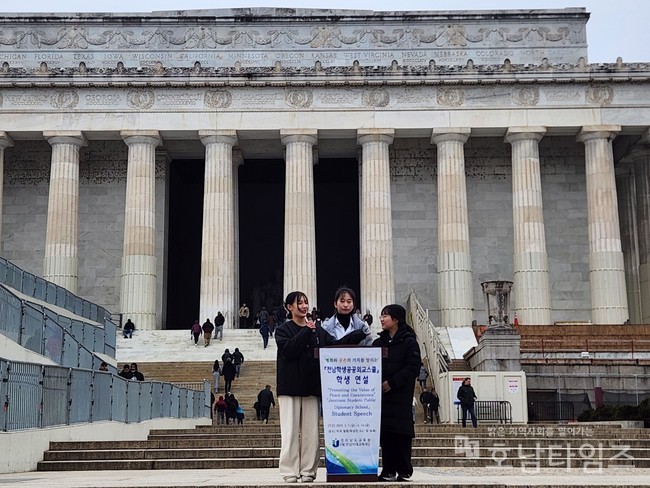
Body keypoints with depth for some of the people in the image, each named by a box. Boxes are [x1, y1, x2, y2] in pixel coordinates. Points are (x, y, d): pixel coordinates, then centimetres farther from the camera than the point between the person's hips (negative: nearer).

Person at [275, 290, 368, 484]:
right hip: (290, 386, -4)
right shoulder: (283, 330, 2)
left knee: (311, 432, 4)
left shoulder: (317, 331, 13)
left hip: (312, 387, 4)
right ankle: (289, 471, 3)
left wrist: (357, 336, -10)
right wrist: (305, 332, -14)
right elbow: (287, 350, -16)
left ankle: (308, 471, 9)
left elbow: (335, 346, 3)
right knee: (290, 431, -2)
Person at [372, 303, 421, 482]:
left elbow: (413, 367, -11)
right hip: (381, 394, 5)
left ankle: (404, 471, 4)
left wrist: (392, 382, -17)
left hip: (400, 396, -5)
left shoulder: (409, 342, -1)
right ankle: (388, 471, 9)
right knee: (385, 434, 4)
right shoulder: (378, 343, 17)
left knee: (401, 434, -4)